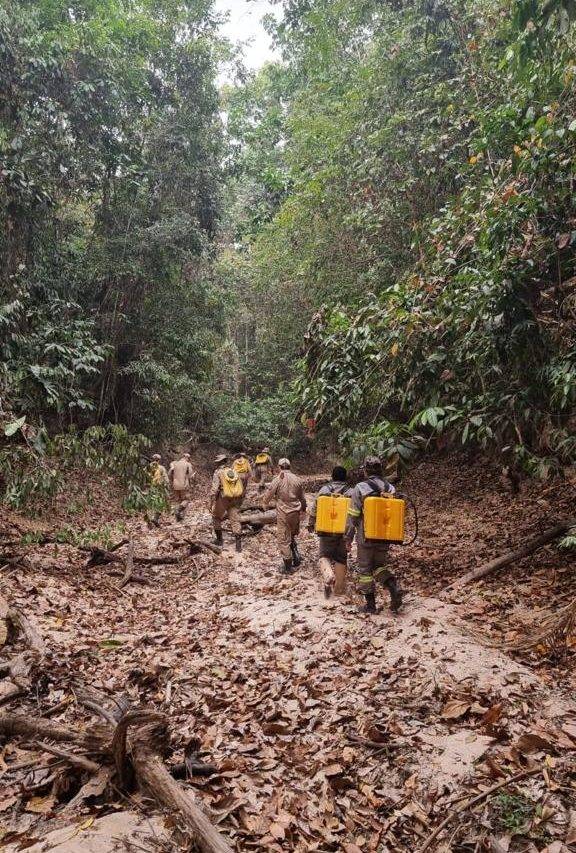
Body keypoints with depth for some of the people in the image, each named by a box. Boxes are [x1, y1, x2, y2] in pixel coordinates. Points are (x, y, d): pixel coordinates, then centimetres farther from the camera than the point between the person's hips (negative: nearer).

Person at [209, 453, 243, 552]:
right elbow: (242, 488, 12)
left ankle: (219, 539, 25)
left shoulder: (218, 472, -7)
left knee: (216, 518, 18)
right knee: (235, 520, 4)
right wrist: (239, 501, 22)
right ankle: (238, 544, -2)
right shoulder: (234, 471, 10)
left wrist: (211, 503, -13)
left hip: (223, 500, -4)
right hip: (235, 501, 4)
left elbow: (214, 489, -16)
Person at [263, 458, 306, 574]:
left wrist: (265, 504, 16)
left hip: (283, 513, -4)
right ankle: (296, 557, 17)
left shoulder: (277, 480, -12)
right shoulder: (297, 479, 1)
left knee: (283, 539, 5)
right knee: (292, 536, 25)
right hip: (295, 512, 5)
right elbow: (302, 498, 11)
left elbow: (268, 495, -6)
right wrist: (303, 509, 29)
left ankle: (287, 567, 10)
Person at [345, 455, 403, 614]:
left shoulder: (360, 489, -11)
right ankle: (394, 588, -3)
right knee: (379, 566, 20)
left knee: (365, 570, 8)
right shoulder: (391, 489, 3)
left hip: (366, 537, -4)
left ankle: (370, 604, 13)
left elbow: (352, 517, -11)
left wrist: (348, 539, -3)